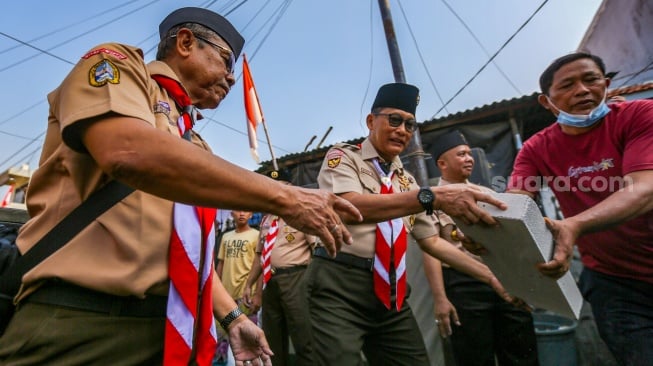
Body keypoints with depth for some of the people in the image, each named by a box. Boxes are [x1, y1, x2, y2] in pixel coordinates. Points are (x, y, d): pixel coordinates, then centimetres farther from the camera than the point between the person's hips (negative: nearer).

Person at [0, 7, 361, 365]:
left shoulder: (194, 147, 17)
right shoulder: (117, 64, -1)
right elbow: (129, 151, -24)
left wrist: (232, 316, 11)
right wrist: (284, 198, -23)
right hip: (84, 319, -7)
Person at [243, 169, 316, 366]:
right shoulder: (266, 220, 17)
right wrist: (248, 285, 19)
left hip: (295, 280, -6)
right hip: (270, 282, 7)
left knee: (304, 342, -3)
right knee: (273, 341, 17)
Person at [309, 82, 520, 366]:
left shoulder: (406, 180, 16)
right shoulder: (342, 157, -2)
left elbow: (431, 241, 17)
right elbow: (350, 206, -24)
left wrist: (491, 276, 11)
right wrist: (432, 196, -32)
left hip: (392, 295, 6)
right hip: (339, 287, -5)